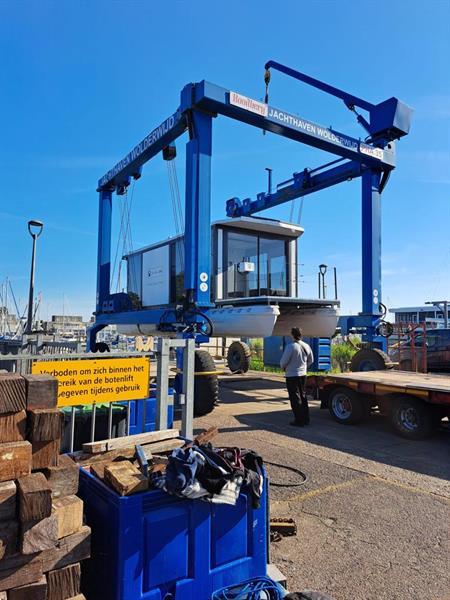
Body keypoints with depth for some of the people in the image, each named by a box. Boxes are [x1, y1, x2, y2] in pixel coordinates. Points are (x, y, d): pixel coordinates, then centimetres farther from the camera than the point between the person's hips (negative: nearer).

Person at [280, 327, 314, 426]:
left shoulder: (291, 346, -21)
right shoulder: (306, 346, 2)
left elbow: (283, 361, -17)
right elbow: (311, 360, 13)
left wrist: (283, 367, 3)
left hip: (292, 376, -7)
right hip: (303, 375, 7)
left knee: (295, 398, 2)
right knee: (303, 396, 18)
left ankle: (299, 421, 6)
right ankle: (306, 419, 24)